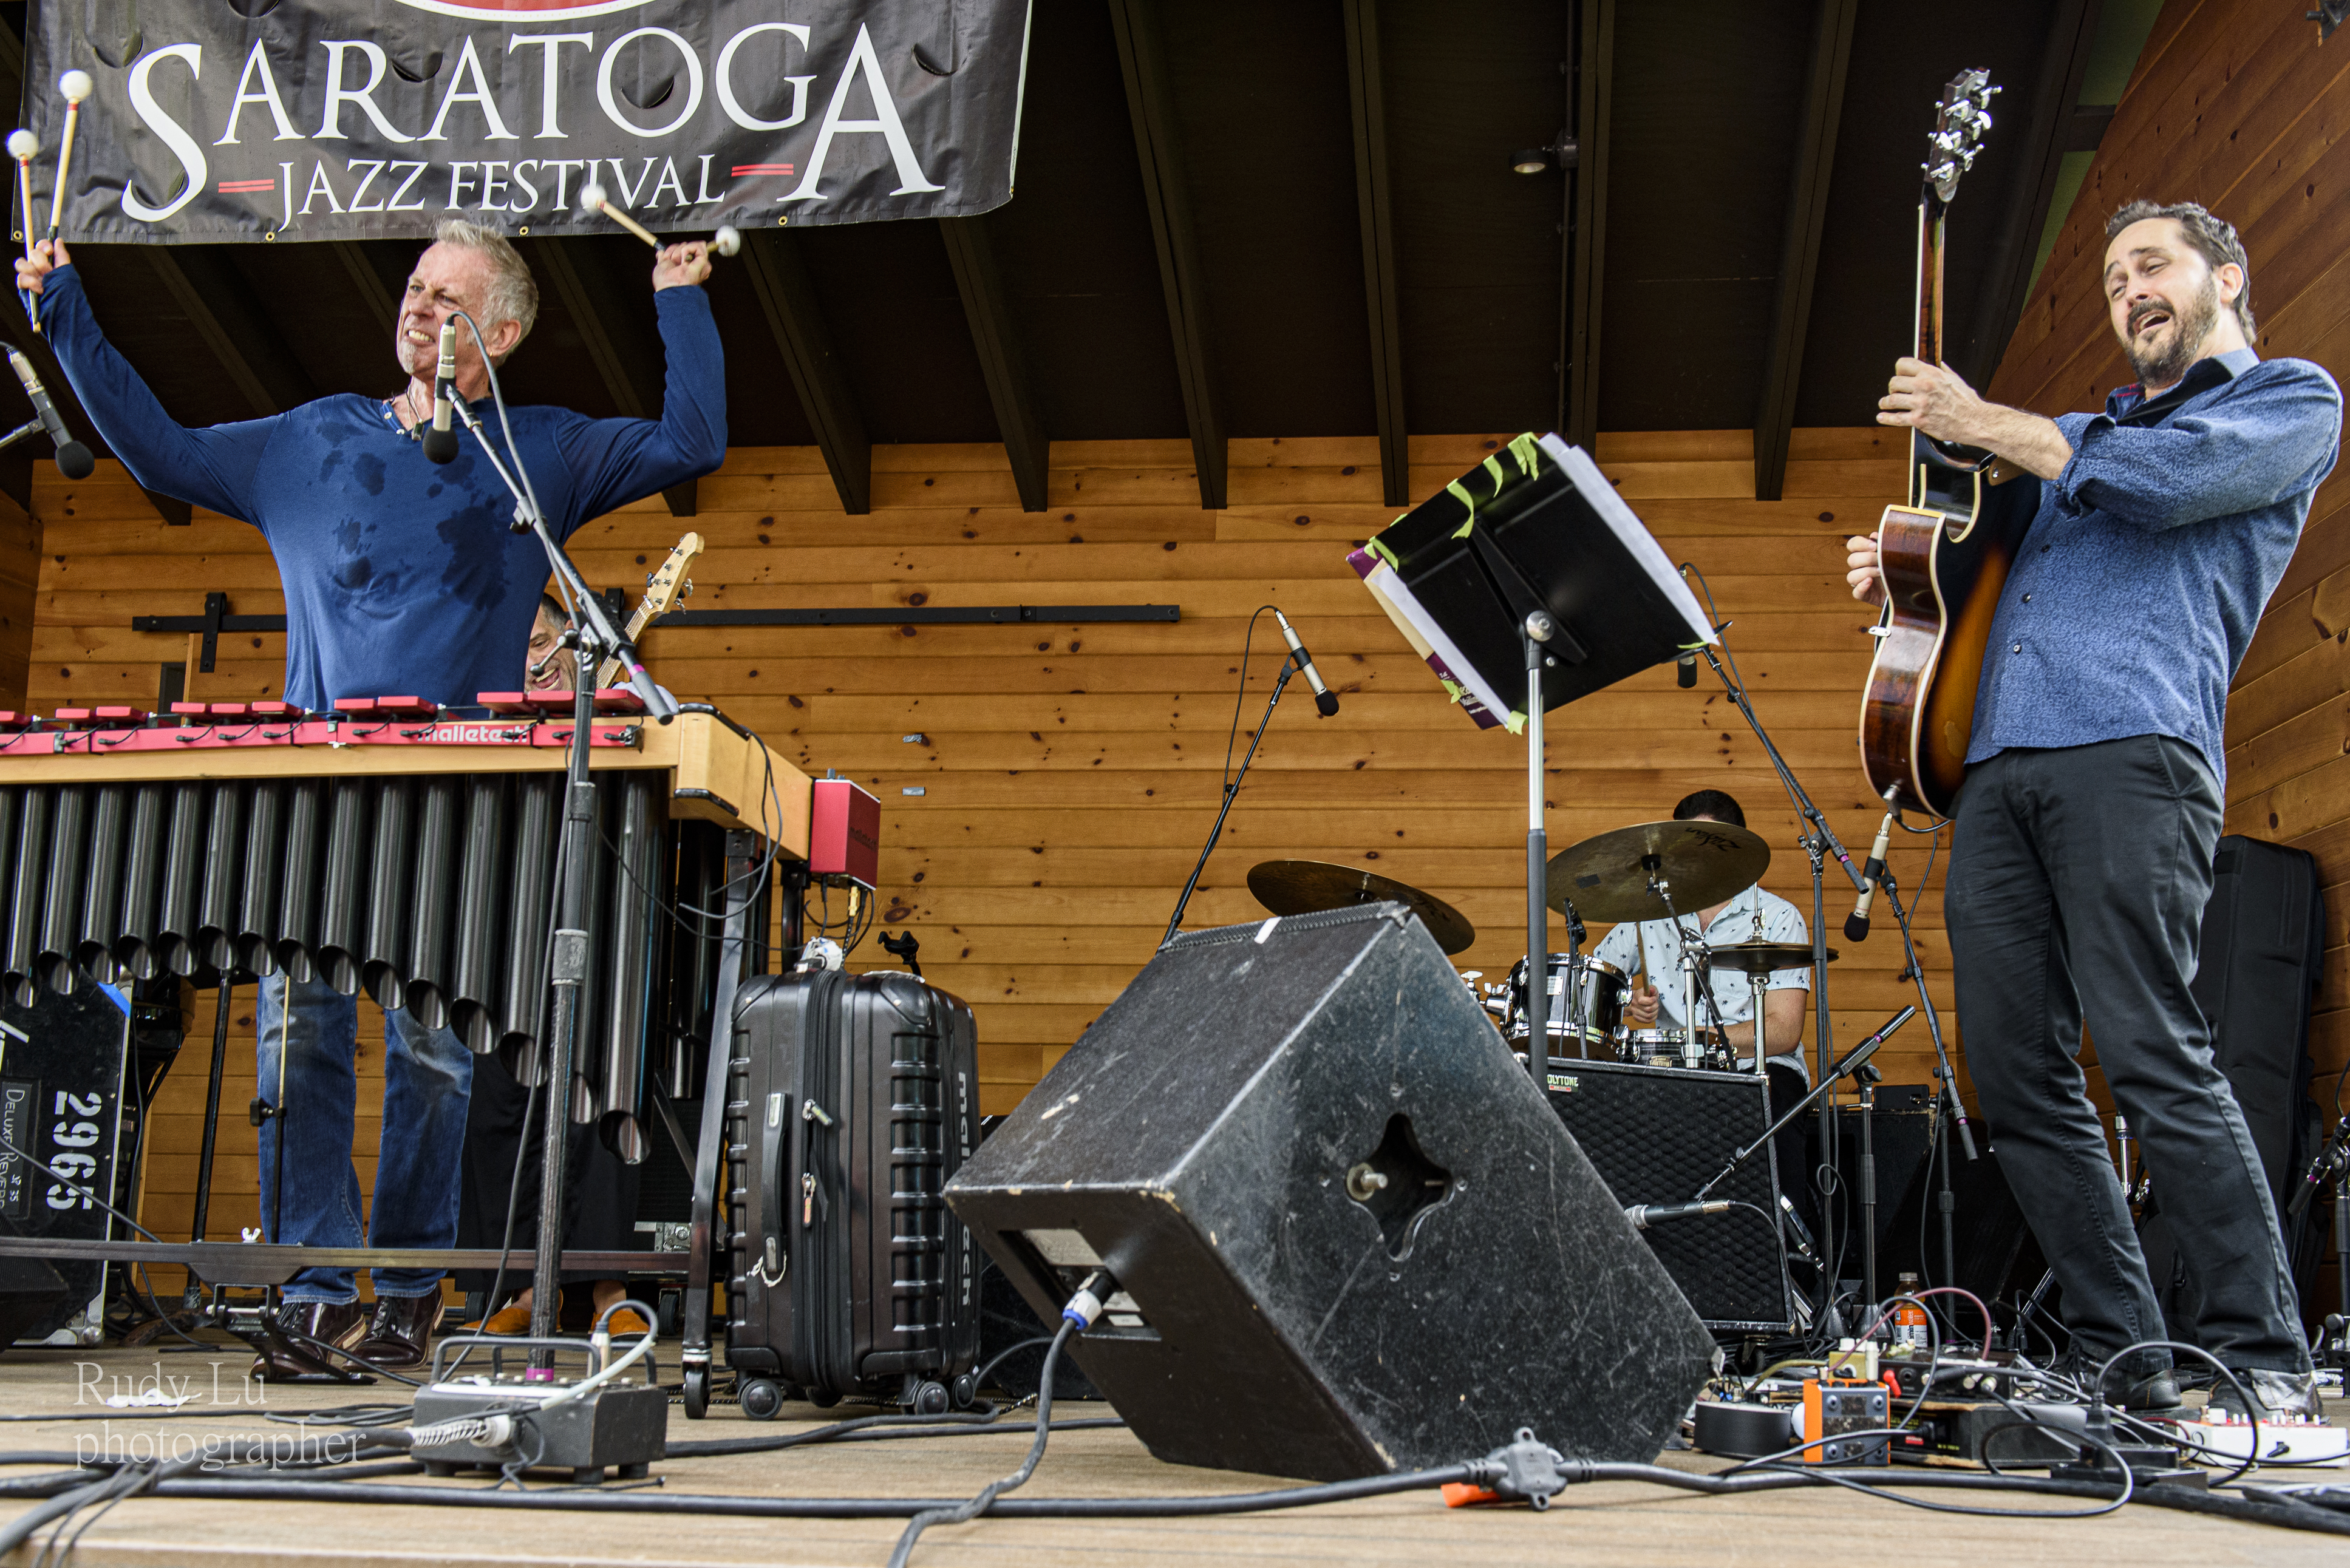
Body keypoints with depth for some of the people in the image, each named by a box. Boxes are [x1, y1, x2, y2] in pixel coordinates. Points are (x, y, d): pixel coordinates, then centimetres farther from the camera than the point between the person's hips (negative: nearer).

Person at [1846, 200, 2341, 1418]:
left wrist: (1977, 422, 2)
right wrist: (1899, 580, 11)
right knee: (2016, 1080, -1)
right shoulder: (2074, 434, 33)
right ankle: (2124, 1360, 6)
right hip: (1994, 768, 7)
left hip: (2130, 749, -7)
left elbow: (2163, 480, -6)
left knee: (2151, 1063, -17)